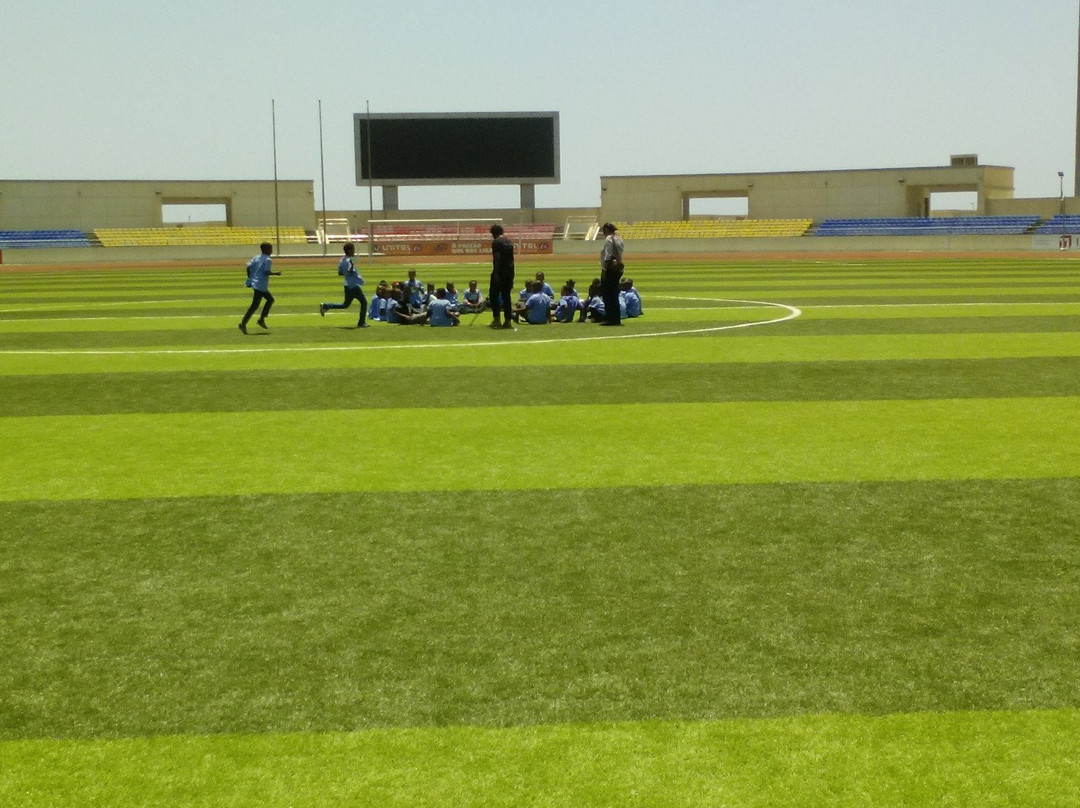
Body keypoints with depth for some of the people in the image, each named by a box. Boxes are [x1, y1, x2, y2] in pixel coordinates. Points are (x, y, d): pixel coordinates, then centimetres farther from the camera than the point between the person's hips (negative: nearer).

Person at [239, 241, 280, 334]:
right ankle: (243, 324, -9)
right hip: (261, 285, -9)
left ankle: (261, 319, 19)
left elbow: (248, 267, 4)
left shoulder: (257, 257, 11)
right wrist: (276, 273, -5)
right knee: (254, 305, -7)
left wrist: (250, 279, 11)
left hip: (254, 283, 9)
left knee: (270, 299, 22)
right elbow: (267, 272, -20)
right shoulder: (268, 260, -11)